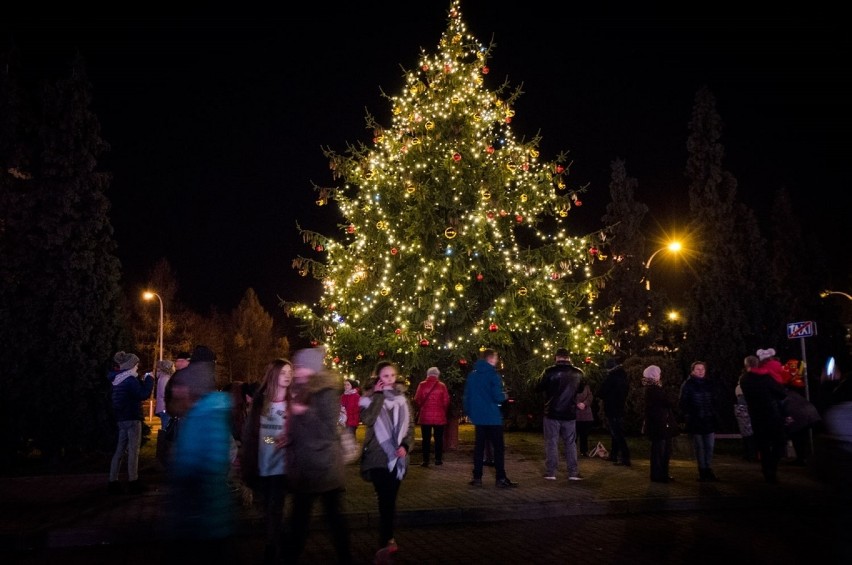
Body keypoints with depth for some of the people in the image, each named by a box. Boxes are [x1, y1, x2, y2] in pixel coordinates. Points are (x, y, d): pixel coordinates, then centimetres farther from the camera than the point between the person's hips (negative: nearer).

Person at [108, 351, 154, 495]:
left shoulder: (119, 379, 14)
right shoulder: (130, 379, -14)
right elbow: (143, 394, -19)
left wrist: (143, 380, 13)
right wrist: (149, 379, -9)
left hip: (122, 418, 9)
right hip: (132, 418, -9)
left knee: (120, 450, 9)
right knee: (133, 451, -4)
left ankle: (113, 482, 10)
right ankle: (133, 483, -2)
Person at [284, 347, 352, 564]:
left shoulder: (326, 392, -14)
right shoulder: (301, 391, 11)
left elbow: (329, 430, -20)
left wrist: (305, 412, -22)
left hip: (323, 466, -8)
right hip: (303, 465, 8)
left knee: (332, 513, 3)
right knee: (299, 514, 14)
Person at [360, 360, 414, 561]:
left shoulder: (402, 398, 10)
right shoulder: (371, 398, 0)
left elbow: (410, 425, 10)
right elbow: (368, 419, -19)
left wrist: (405, 445, -7)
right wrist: (379, 395, -14)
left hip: (397, 457, 4)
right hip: (378, 457, -4)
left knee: (390, 499, 10)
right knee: (385, 500, -10)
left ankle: (387, 540, 21)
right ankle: (387, 541, -6)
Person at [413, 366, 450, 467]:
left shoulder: (422, 385, -2)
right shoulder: (442, 386, -2)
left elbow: (417, 400, -5)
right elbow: (446, 401, -4)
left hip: (425, 416, 0)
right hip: (439, 416, 0)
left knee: (426, 439, 4)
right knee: (438, 438, 10)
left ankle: (425, 460, 2)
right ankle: (438, 459, 12)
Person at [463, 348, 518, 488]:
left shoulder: (472, 375, 6)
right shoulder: (493, 375, -12)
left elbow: (466, 397, 8)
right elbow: (498, 396, -18)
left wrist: (469, 412, 17)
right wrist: (505, 396, 3)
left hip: (478, 417, 6)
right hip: (493, 417, -6)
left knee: (478, 447, 10)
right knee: (498, 447, 1)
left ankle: (477, 477, 11)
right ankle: (501, 478, 0)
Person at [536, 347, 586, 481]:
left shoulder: (549, 371, -13)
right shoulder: (578, 373, -1)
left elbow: (538, 388, -4)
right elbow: (581, 389, 17)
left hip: (552, 413, -3)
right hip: (569, 413, 3)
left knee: (551, 442, 5)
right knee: (570, 443, 10)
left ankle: (551, 472, 5)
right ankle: (573, 473, 10)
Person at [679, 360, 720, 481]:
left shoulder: (709, 384, 10)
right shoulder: (687, 385, -1)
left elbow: (714, 401, 16)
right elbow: (683, 403, 0)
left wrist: (715, 416, 8)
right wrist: (687, 416, -7)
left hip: (709, 420, 3)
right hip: (695, 421, -3)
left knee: (710, 446, 1)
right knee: (699, 447, 1)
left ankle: (708, 470, 9)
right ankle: (702, 471, 7)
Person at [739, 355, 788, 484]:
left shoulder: (743, 380, 2)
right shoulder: (765, 377, -13)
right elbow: (783, 393, -10)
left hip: (756, 418, 4)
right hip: (772, 416, -4)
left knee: (763, 447, 11)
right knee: (780, 442, 8)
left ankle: (768, 473, 12)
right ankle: (771, 467, -9)